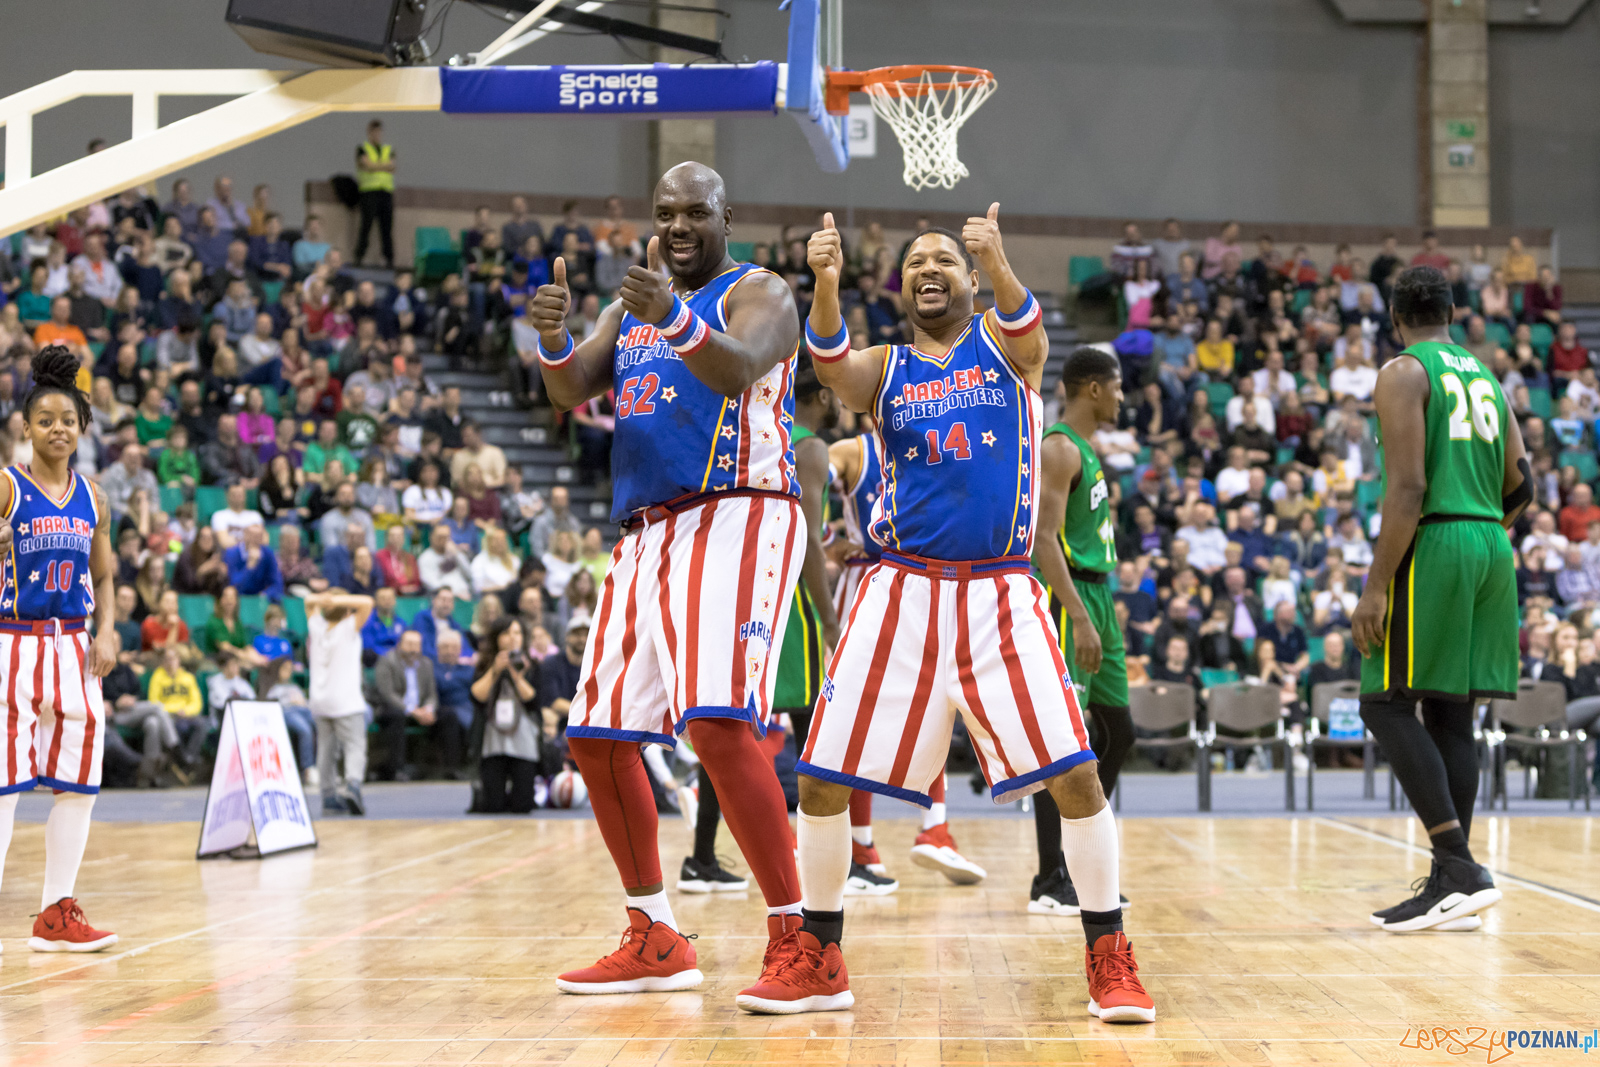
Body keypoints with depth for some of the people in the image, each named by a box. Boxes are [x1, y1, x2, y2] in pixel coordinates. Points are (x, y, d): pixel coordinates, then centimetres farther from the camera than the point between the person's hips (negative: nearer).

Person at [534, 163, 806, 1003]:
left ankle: (795, 938, -19)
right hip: (648, 532, 8)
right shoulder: (632, 306, 20)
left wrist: (674, 320, -42)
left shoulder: (759, 294, -1)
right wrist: (551, 338, -15)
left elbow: (737, 369, -23)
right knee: (597, 737, 8)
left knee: (720, 724, -25)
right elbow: (571, 392, 8)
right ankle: (655, 942, 19)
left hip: (737, 517, -8)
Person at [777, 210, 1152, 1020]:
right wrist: (826, 283, -36)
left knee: (1074, 773, -11)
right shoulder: (883, 368, 9)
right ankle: (818, 962, 14)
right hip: (904, 590, 2)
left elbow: (1026, 326, -19)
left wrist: (996, 262, -42)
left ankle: (1110, 962, 2)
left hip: (999, 594, -2)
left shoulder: (1004, 343, 6)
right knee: (822, 778, -2)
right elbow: (831, 367, -15)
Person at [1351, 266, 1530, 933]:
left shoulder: (1404, 373, -6)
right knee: (1450, 715, 9)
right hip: (1490, 550, 8)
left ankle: (1460, 866, -16)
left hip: (1432, 545, -8)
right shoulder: (1485, 377, 17)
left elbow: (1408, 486, -15)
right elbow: (1522, 488, 16)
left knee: (1386, 705, -5)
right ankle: (1452, 888, 8)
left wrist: (1375, 586, -16)